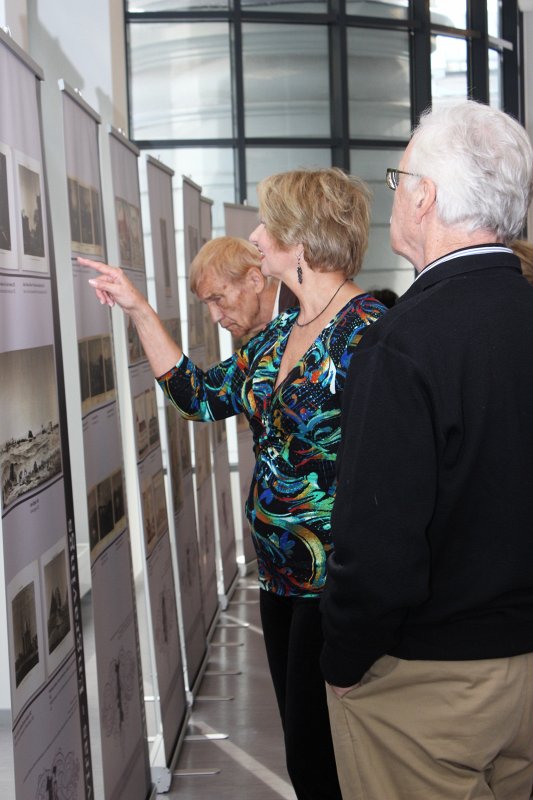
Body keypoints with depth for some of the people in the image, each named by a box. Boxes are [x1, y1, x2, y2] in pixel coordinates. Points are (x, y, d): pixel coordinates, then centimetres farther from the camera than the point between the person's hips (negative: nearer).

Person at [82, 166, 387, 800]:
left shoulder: (368, 332, -17)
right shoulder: (279, 335, 10)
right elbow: (200, 394, 18)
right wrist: (138, 310, 15)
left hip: (335, 582, -8)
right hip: (280, 574, 8)